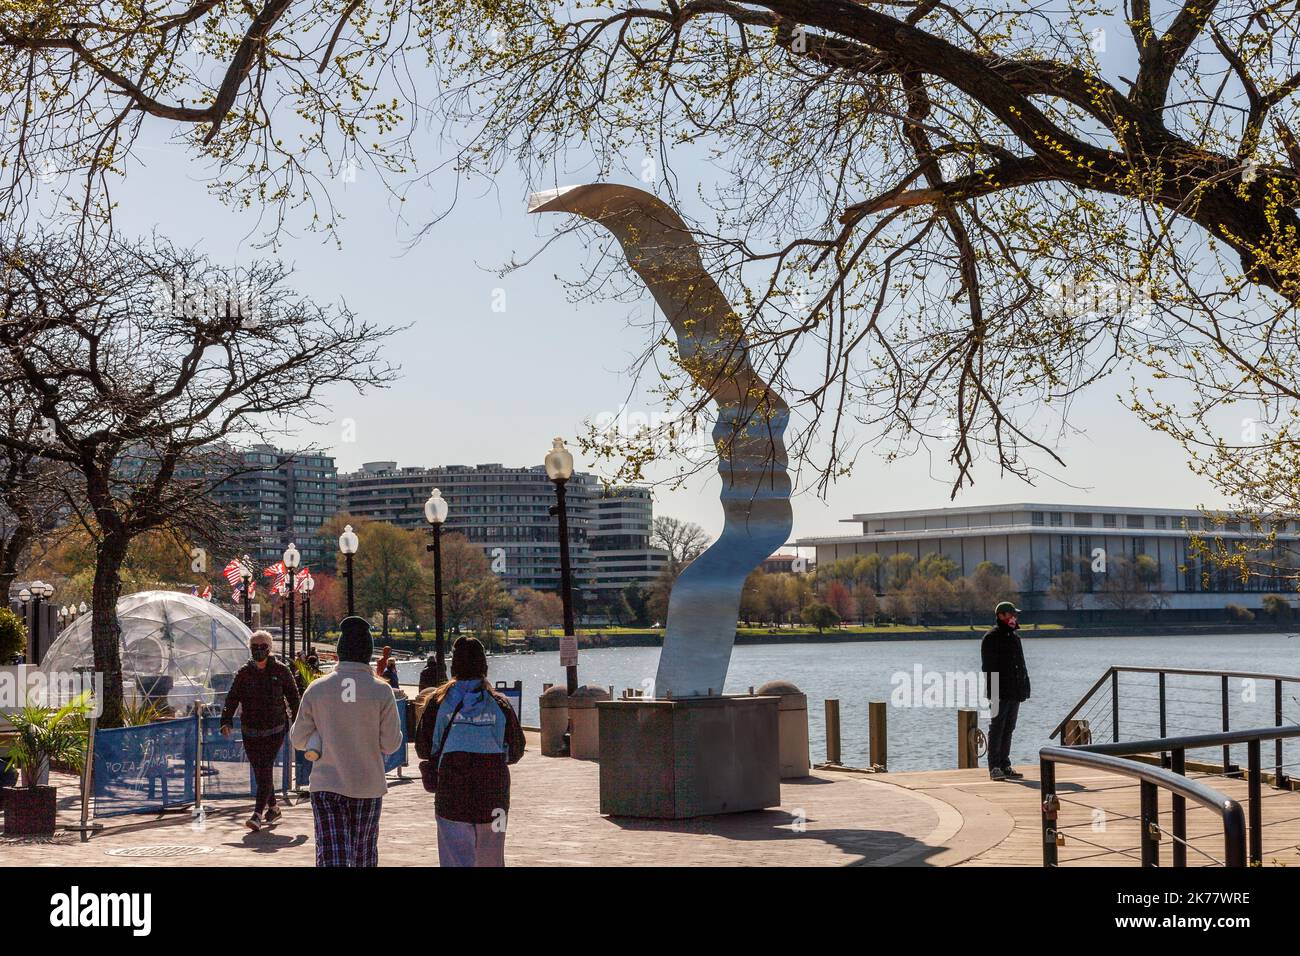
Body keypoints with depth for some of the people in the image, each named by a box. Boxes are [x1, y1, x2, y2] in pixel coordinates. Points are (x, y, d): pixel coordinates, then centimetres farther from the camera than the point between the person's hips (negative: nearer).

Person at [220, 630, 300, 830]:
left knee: (265, 770, -14)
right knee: (259, 772, 10)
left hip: (275, 730, -3)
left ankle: (257, 814, -19)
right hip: (250, 731, 3)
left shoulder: (280, 670, 0)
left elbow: (293, 696, 8)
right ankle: (272, 808, 28)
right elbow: (232, 697, -2)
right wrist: (227, 720, -15)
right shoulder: (244, 673, 4)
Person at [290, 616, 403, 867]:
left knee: (331, 855, -4)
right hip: (368, 785, 1)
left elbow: (298, 739, 1)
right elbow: (391, 743, -7)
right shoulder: (381, 691, -8)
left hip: (326, 785, 0)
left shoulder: (317, 689, -5)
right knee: (364, 855, 16)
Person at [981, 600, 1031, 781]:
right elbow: (989, 667, -12)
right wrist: (992, 691, -19)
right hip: (1000, 693, -8)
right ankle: (994, 768, -2)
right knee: (997, 729, -5)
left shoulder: (1015, 636, 17)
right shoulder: (992, 638, -7)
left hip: (1015, 692, 8)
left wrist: (1024, 688, 14)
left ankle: (1005, 766, 16)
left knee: (1008, 730, 11)